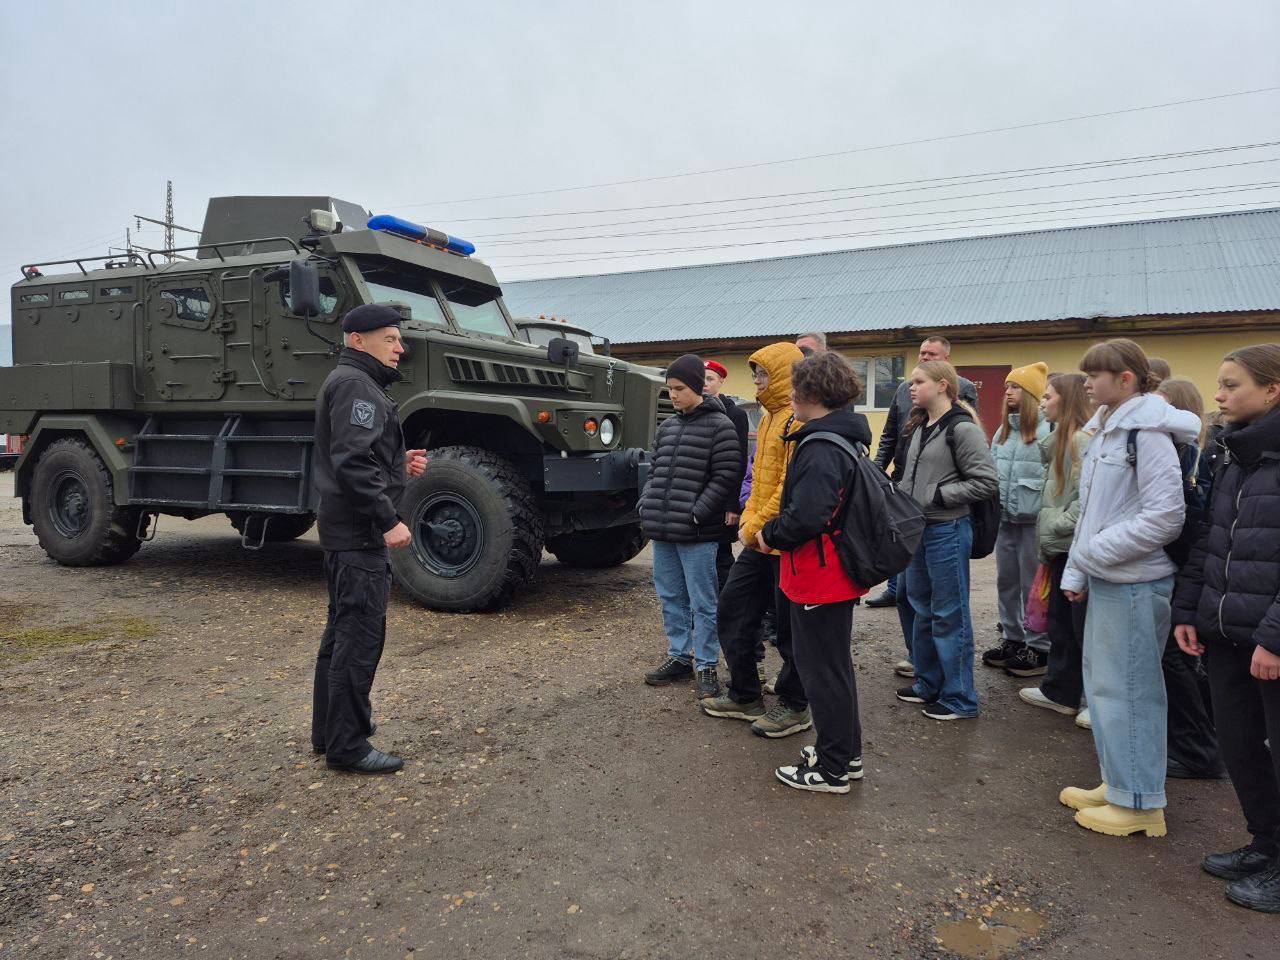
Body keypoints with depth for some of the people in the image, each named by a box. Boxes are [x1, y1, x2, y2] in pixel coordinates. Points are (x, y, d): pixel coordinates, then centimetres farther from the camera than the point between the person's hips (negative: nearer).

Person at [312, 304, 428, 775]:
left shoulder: (351, 382, 19)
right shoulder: (355, 384, -14)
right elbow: (353, 462, -24)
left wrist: (400, 462, 8)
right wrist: (388, 520, -23)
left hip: (345, 529, 11)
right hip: (359, 532, -11)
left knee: (343, 630, 18)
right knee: (361, 636, -6)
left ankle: (329, 730, 30)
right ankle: (347, 746, 2)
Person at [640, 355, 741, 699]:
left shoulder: (719, 426, -7)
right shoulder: (667, 426, 14)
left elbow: (725, 478, -12)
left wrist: (696, 514, -16)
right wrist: (646, 505, 6)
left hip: (696, 534, -7)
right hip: (661, 531, 7)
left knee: (702, 603, 3)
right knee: (671, 597, 15)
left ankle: (706, 667, 13)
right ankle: (679, 657, 28)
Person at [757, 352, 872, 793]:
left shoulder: (820, 448, -22)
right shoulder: (845, 438, 10)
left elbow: (807, 515, -33)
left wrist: (771, 535, -14)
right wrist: (774, 531, 13)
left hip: (818, 575, -10)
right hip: (839, 572, 10)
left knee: (821, 669, 2)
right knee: (834, 663, 21)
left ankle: (833, 769, 15)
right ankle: (847, 753, 35)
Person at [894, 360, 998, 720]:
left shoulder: (962, 428, -13)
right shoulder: (919, 427, 11)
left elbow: (986, 481, -17)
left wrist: (935, 496, -17)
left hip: (947, 530, -9)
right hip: (918, 528, 9)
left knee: (949, 614, 0)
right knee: (921, 608, 17)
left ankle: (960, 698, 13)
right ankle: (928, 683, 32)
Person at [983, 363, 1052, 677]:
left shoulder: (1047, 430, -14)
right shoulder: (1003, 431, 11)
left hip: (1033, 519, -8)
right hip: (1004, 518, 8)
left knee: (1033, 585, 2)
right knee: (1006, 581, 16)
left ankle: (1039, 648, 15)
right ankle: (1012, 639, 30)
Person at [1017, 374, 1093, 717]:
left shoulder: (1082, 440, -17)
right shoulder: (1063, 438, 14)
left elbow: (1086, 496, -22)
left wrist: (1058, 525, -17)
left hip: (1076, 546, -10)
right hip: (1060, 547, 10)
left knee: (1082, 625, 0)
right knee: (1060, 621, 15)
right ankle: (1060, 692, 25)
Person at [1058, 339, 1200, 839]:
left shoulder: (1149, 432, -15)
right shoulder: (1106, 429, 13)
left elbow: (1164, 517, -20)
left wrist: (1093, 553, -15)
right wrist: (1076, 572, 13)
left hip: (1135, 582, -9)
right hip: (1105, 579, 9)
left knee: (1125, 688, -1)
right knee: (1101, 681, 16)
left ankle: (1139, 802, 13)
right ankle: (1117, 784, 30)